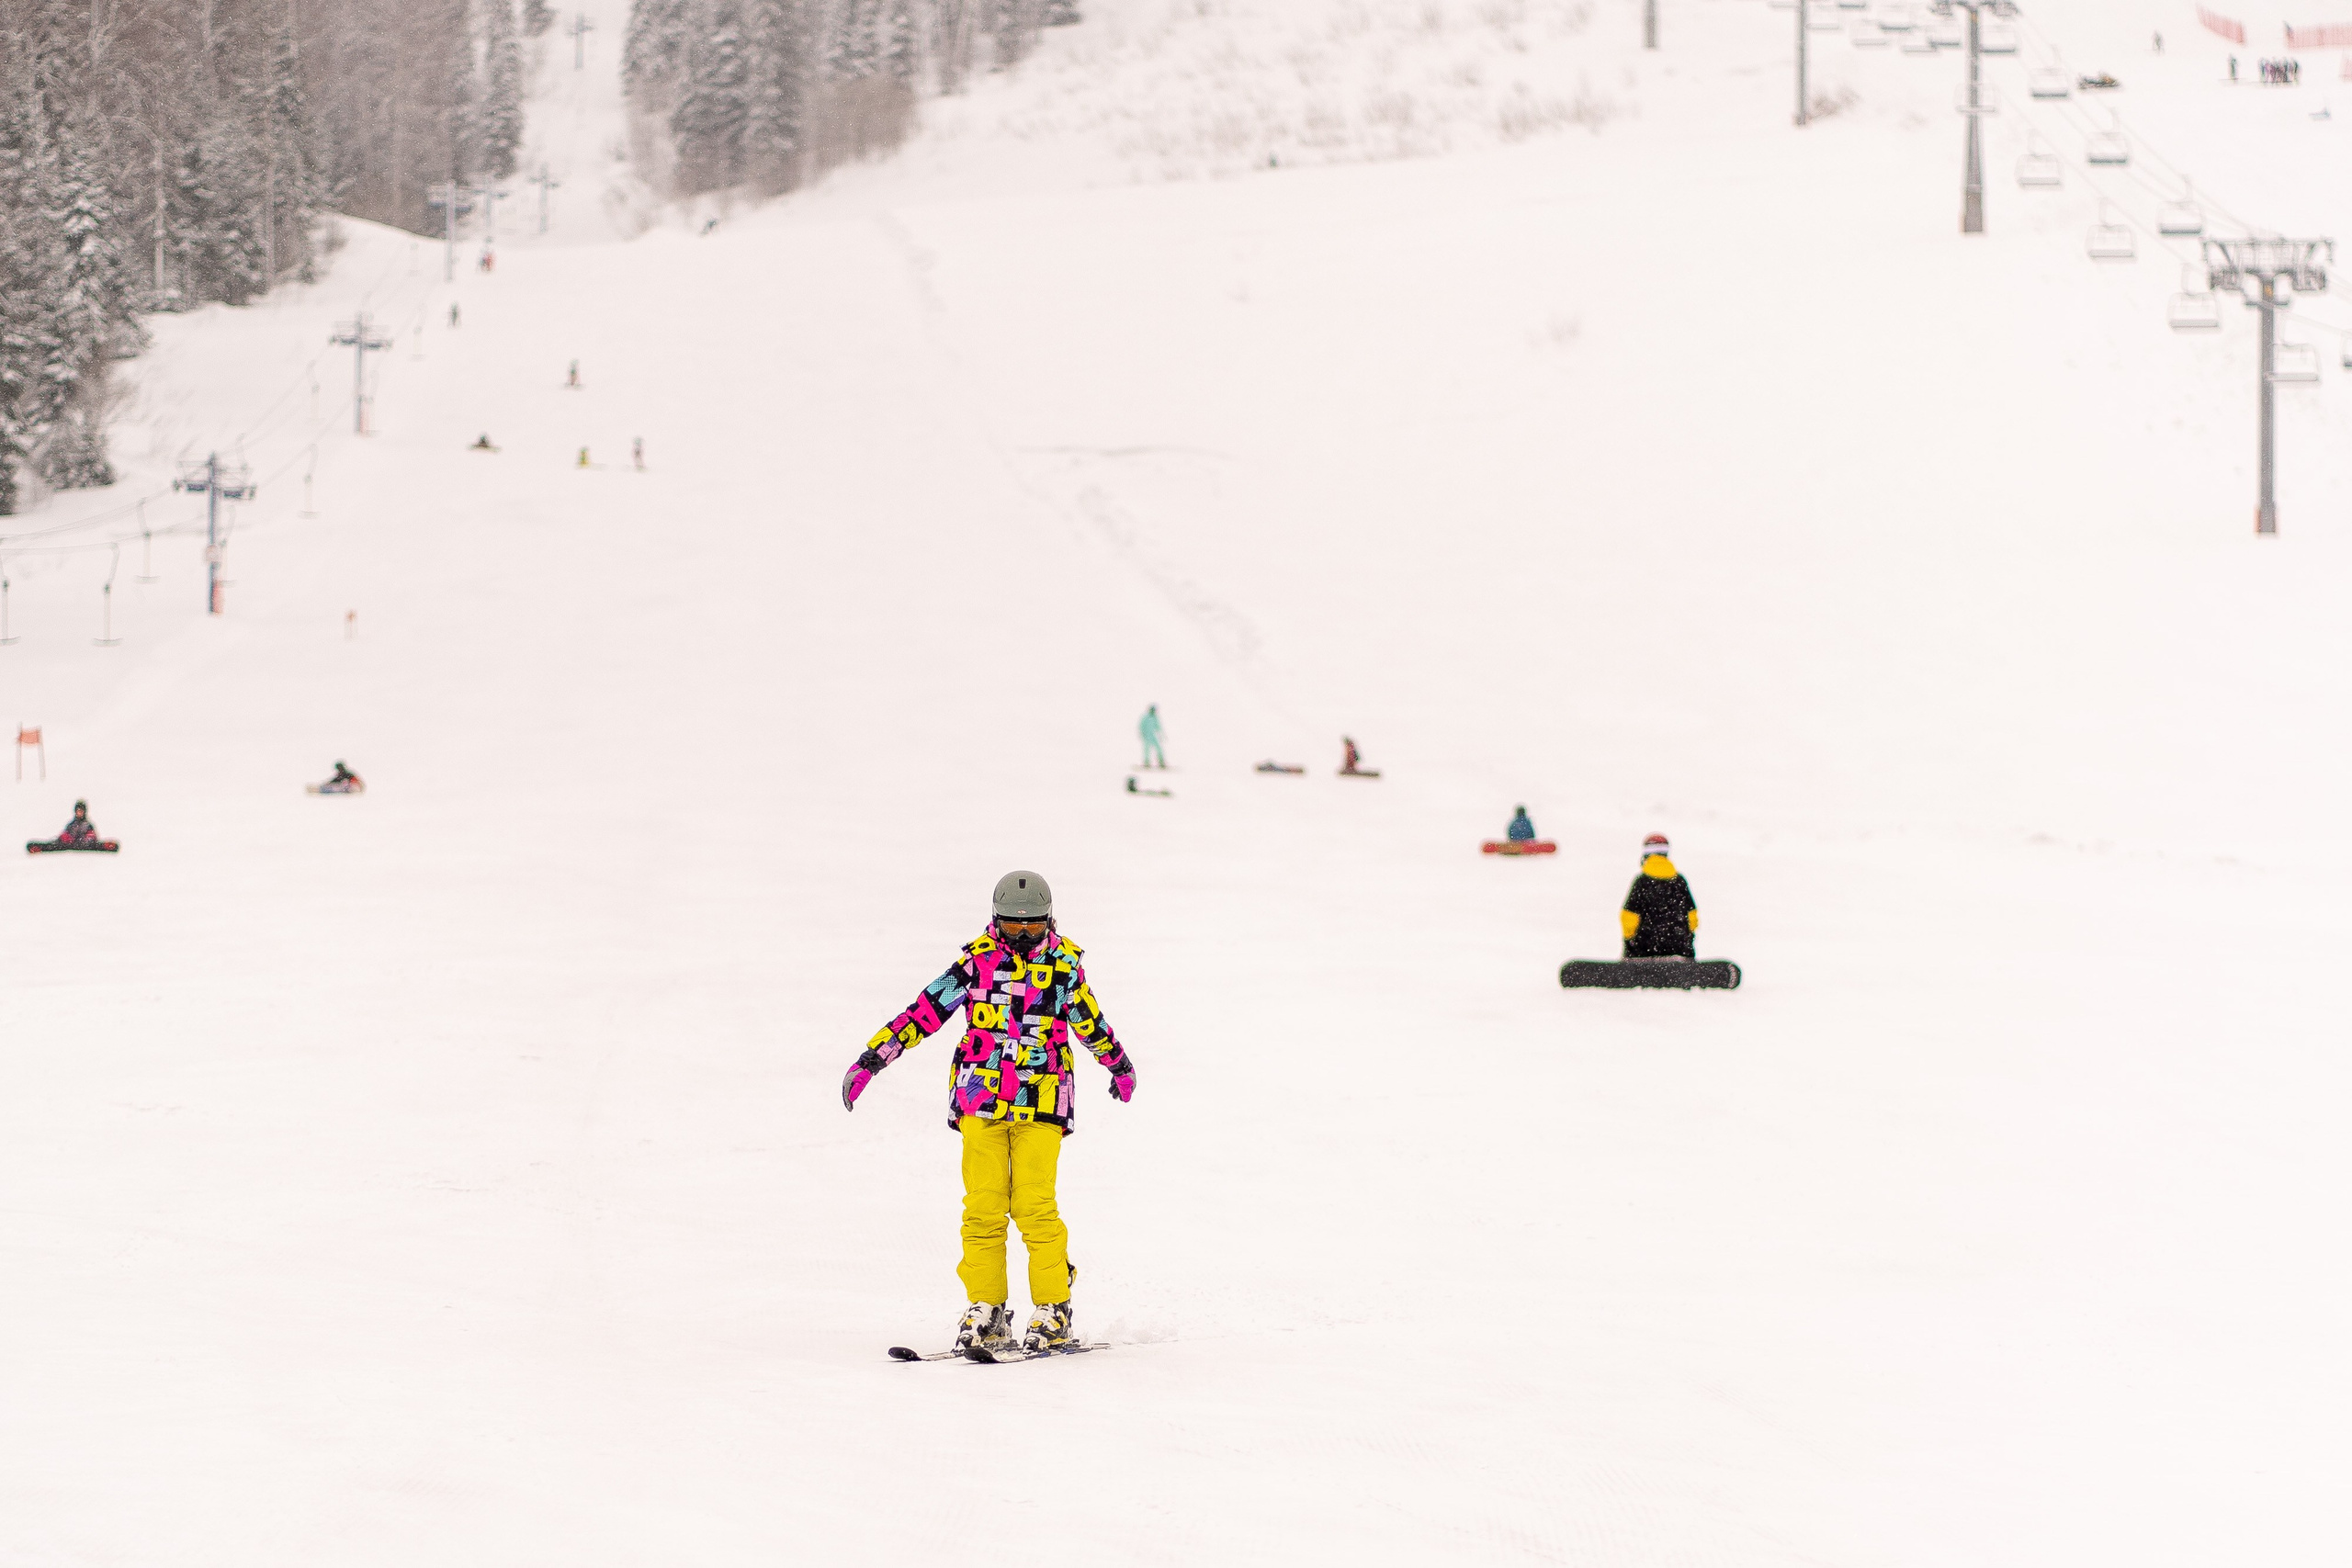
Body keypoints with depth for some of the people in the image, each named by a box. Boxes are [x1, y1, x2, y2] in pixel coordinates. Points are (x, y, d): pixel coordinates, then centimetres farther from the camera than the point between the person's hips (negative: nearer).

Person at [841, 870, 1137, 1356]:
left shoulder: (1063, 962, 5)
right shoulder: (977, 960, 2)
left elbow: (1089, 1020, 21)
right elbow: (926, 1010, 2)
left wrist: (1119, 1065, 34)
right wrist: (872, 1057, 0)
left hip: (1040, 1101, -1)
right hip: (982, 1098, 1)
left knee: (1034, 1207, -9)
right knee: (983, 1207, -3)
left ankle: (1053, 1312, -2)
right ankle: (985, 1312, 5)